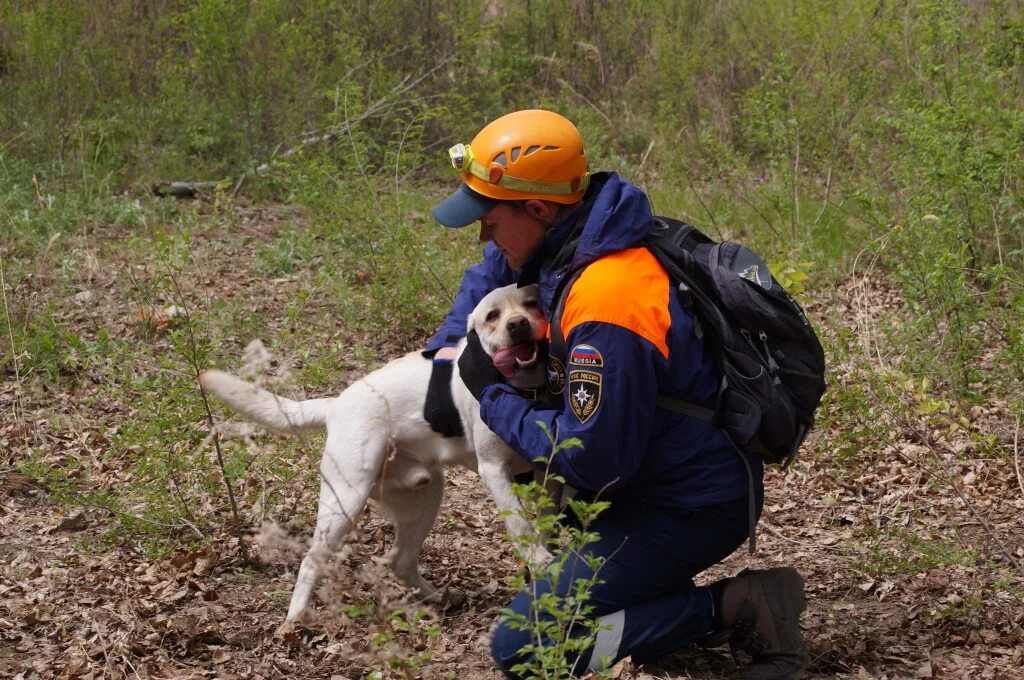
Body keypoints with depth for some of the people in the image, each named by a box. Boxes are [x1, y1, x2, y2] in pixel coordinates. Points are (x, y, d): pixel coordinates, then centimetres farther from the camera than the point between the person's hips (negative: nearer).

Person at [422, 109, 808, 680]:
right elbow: (494, 271, 21)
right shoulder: (571, 239, -1)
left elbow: (591, 462, -27)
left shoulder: (607, 310, -30)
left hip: (692, 508, -10)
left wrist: (493, 396, -15)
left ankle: (728, 611, -13)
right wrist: (447, 354, 8)